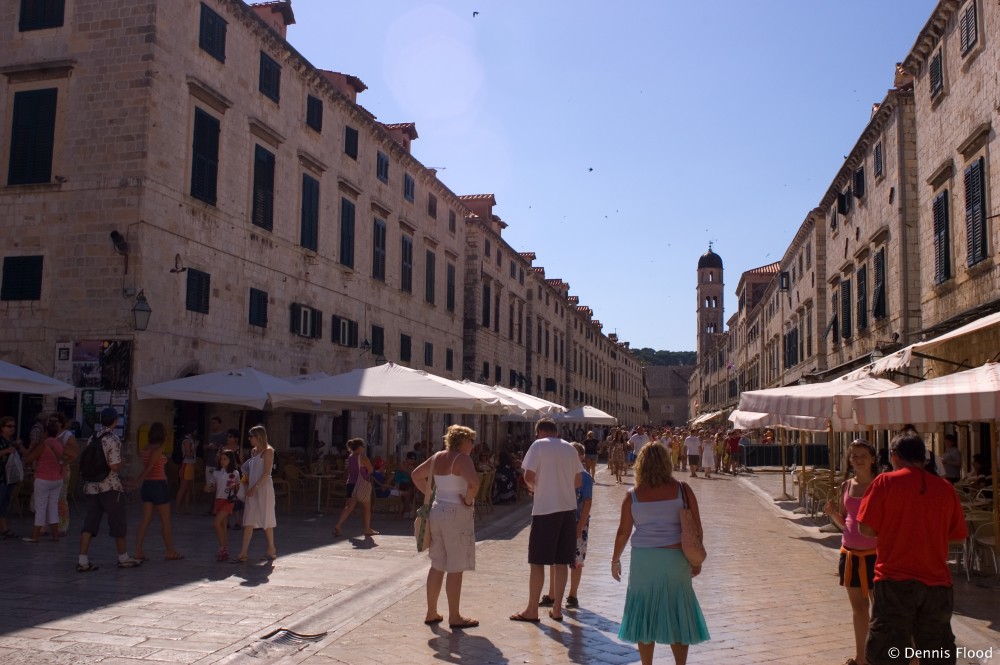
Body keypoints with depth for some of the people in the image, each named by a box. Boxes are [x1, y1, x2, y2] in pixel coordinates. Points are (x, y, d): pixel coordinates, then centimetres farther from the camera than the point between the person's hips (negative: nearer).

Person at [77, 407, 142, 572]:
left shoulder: (93, 437, 8)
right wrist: (121, 463, 1)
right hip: (110, 487, -6)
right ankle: (123, 558, 19)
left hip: (92, 487, 6)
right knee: (118, 523, 7)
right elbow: (115, 466, -19)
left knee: (90, 523, 6)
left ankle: (83, 561, -1)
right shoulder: (113, 439, -15)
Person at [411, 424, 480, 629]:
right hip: (457, 514, -8)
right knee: (455, 569, 1)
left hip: (437, 511, 8)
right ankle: (454, 617, 9)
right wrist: (468, 501, -15)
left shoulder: (437, 457, 9)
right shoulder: (462, 459, -14)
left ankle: (431, 613, 22)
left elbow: (416, 475, 21)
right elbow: (474, 482, -31)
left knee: (437, 566, 15)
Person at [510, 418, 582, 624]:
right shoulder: (570, 448, 11)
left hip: (545, 508, -5)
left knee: (537, 561, 2)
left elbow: (529, 477, -11)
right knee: (561, 561, 10)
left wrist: (533, 486, 9)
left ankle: (532, 610, 8)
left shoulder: (539, 445, -5)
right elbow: (578, 481, 13)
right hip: (568, 508, 5)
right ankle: (557, 608, 15)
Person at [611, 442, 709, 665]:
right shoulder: (682, 490, -3)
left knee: (645, 614, 11)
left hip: (643, 560, 0)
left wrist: (615, 559, 13)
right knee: (678, 615, 11)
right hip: (675, 559, 0)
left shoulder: (633, 496, -4)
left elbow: (623, 532, -1)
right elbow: (696, 527, -1)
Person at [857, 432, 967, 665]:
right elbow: (957, 535, 12)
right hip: (937, 583, 4)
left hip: (895, 580, -4)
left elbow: (866, 528, -6)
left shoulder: (886, 482, -6)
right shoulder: (945, 487, 4)